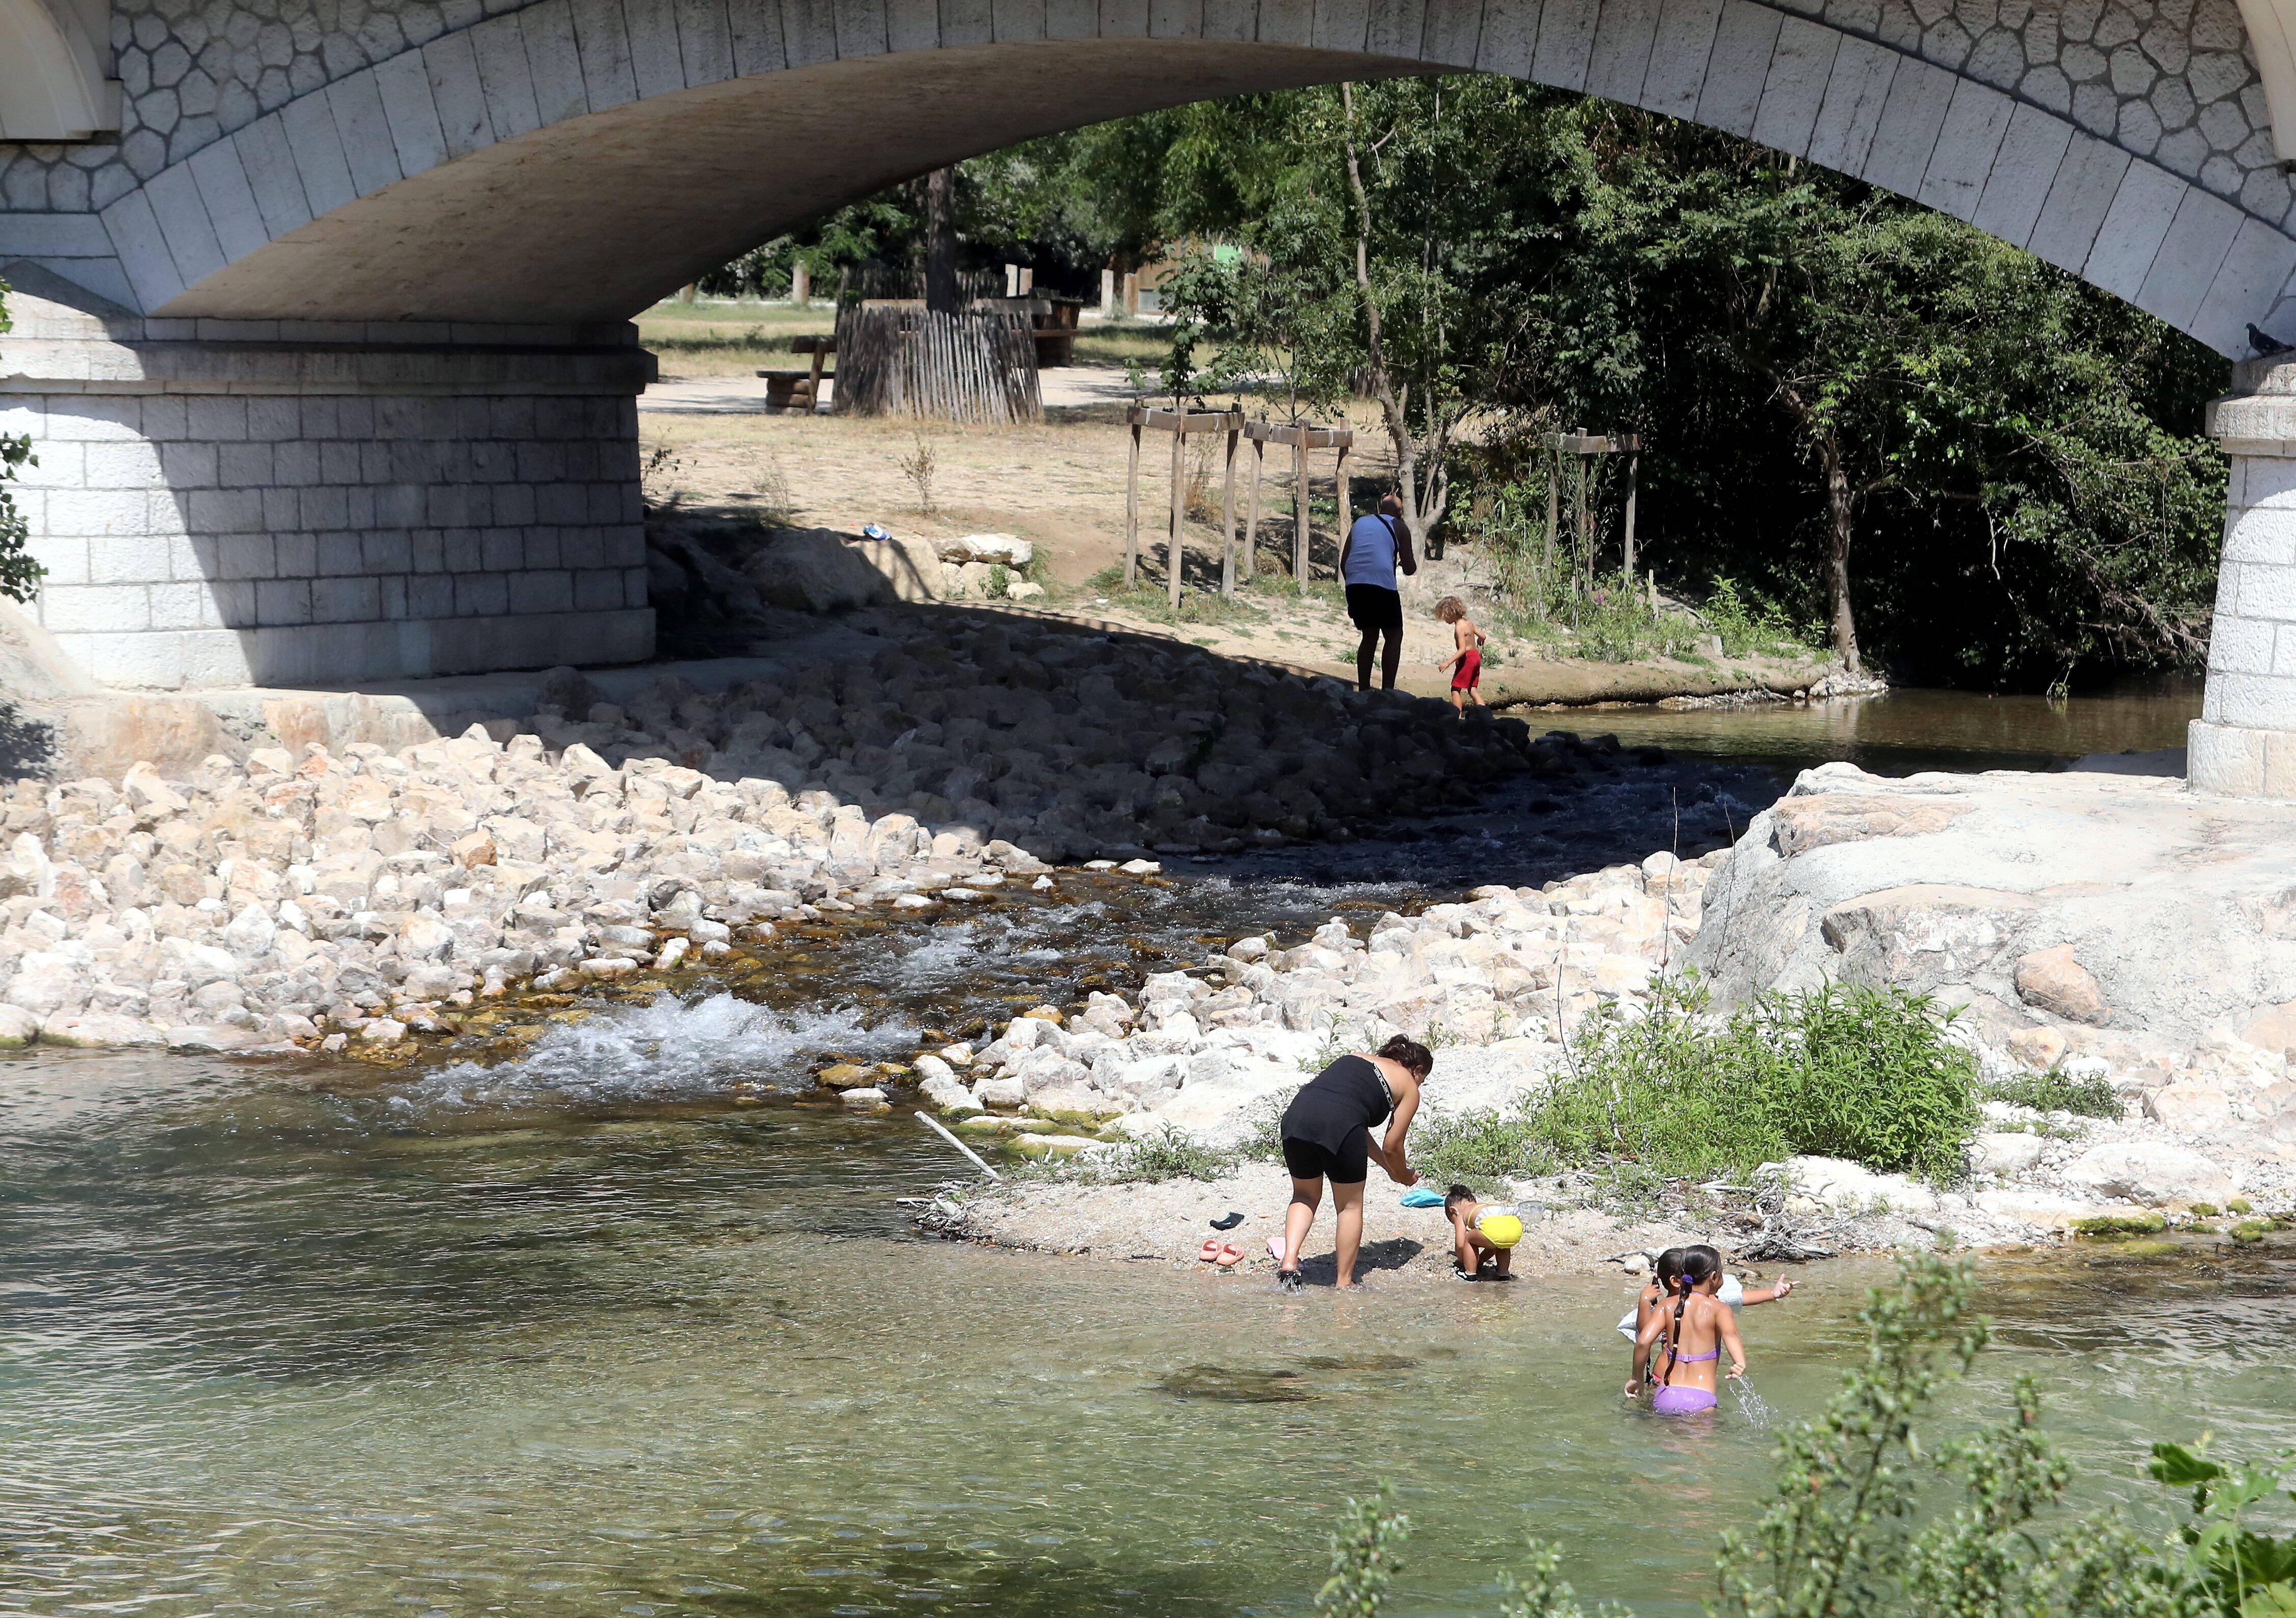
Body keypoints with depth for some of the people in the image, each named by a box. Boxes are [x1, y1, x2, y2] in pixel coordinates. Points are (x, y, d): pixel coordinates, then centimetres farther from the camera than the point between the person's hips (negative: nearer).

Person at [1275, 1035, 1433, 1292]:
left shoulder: (1356, 1059, 35)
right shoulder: (1409, 1087, 19)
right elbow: (1391, 1147, 17)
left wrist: (1389, 1168, 45)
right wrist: (1403, 1176, 38)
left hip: (1297, 1114, 5)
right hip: (1340, 1125, -5)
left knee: (1305, 1196, 24)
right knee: (1350, 1205, 14)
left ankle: (1289, 1261, 5)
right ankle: (1344, 1284, 18)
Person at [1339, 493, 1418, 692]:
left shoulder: (1360, 523, 23)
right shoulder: (1399, 528, 9)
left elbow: (1344, 562, 19)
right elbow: (1409, 568, 4)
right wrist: (1412, 564, 28)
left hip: (1354, 585, 5)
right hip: (1382, 585, -5)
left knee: (1370, 636, 18)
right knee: (1394, 637, 5)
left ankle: (1363, 690, 13)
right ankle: (1387, 690, -7)